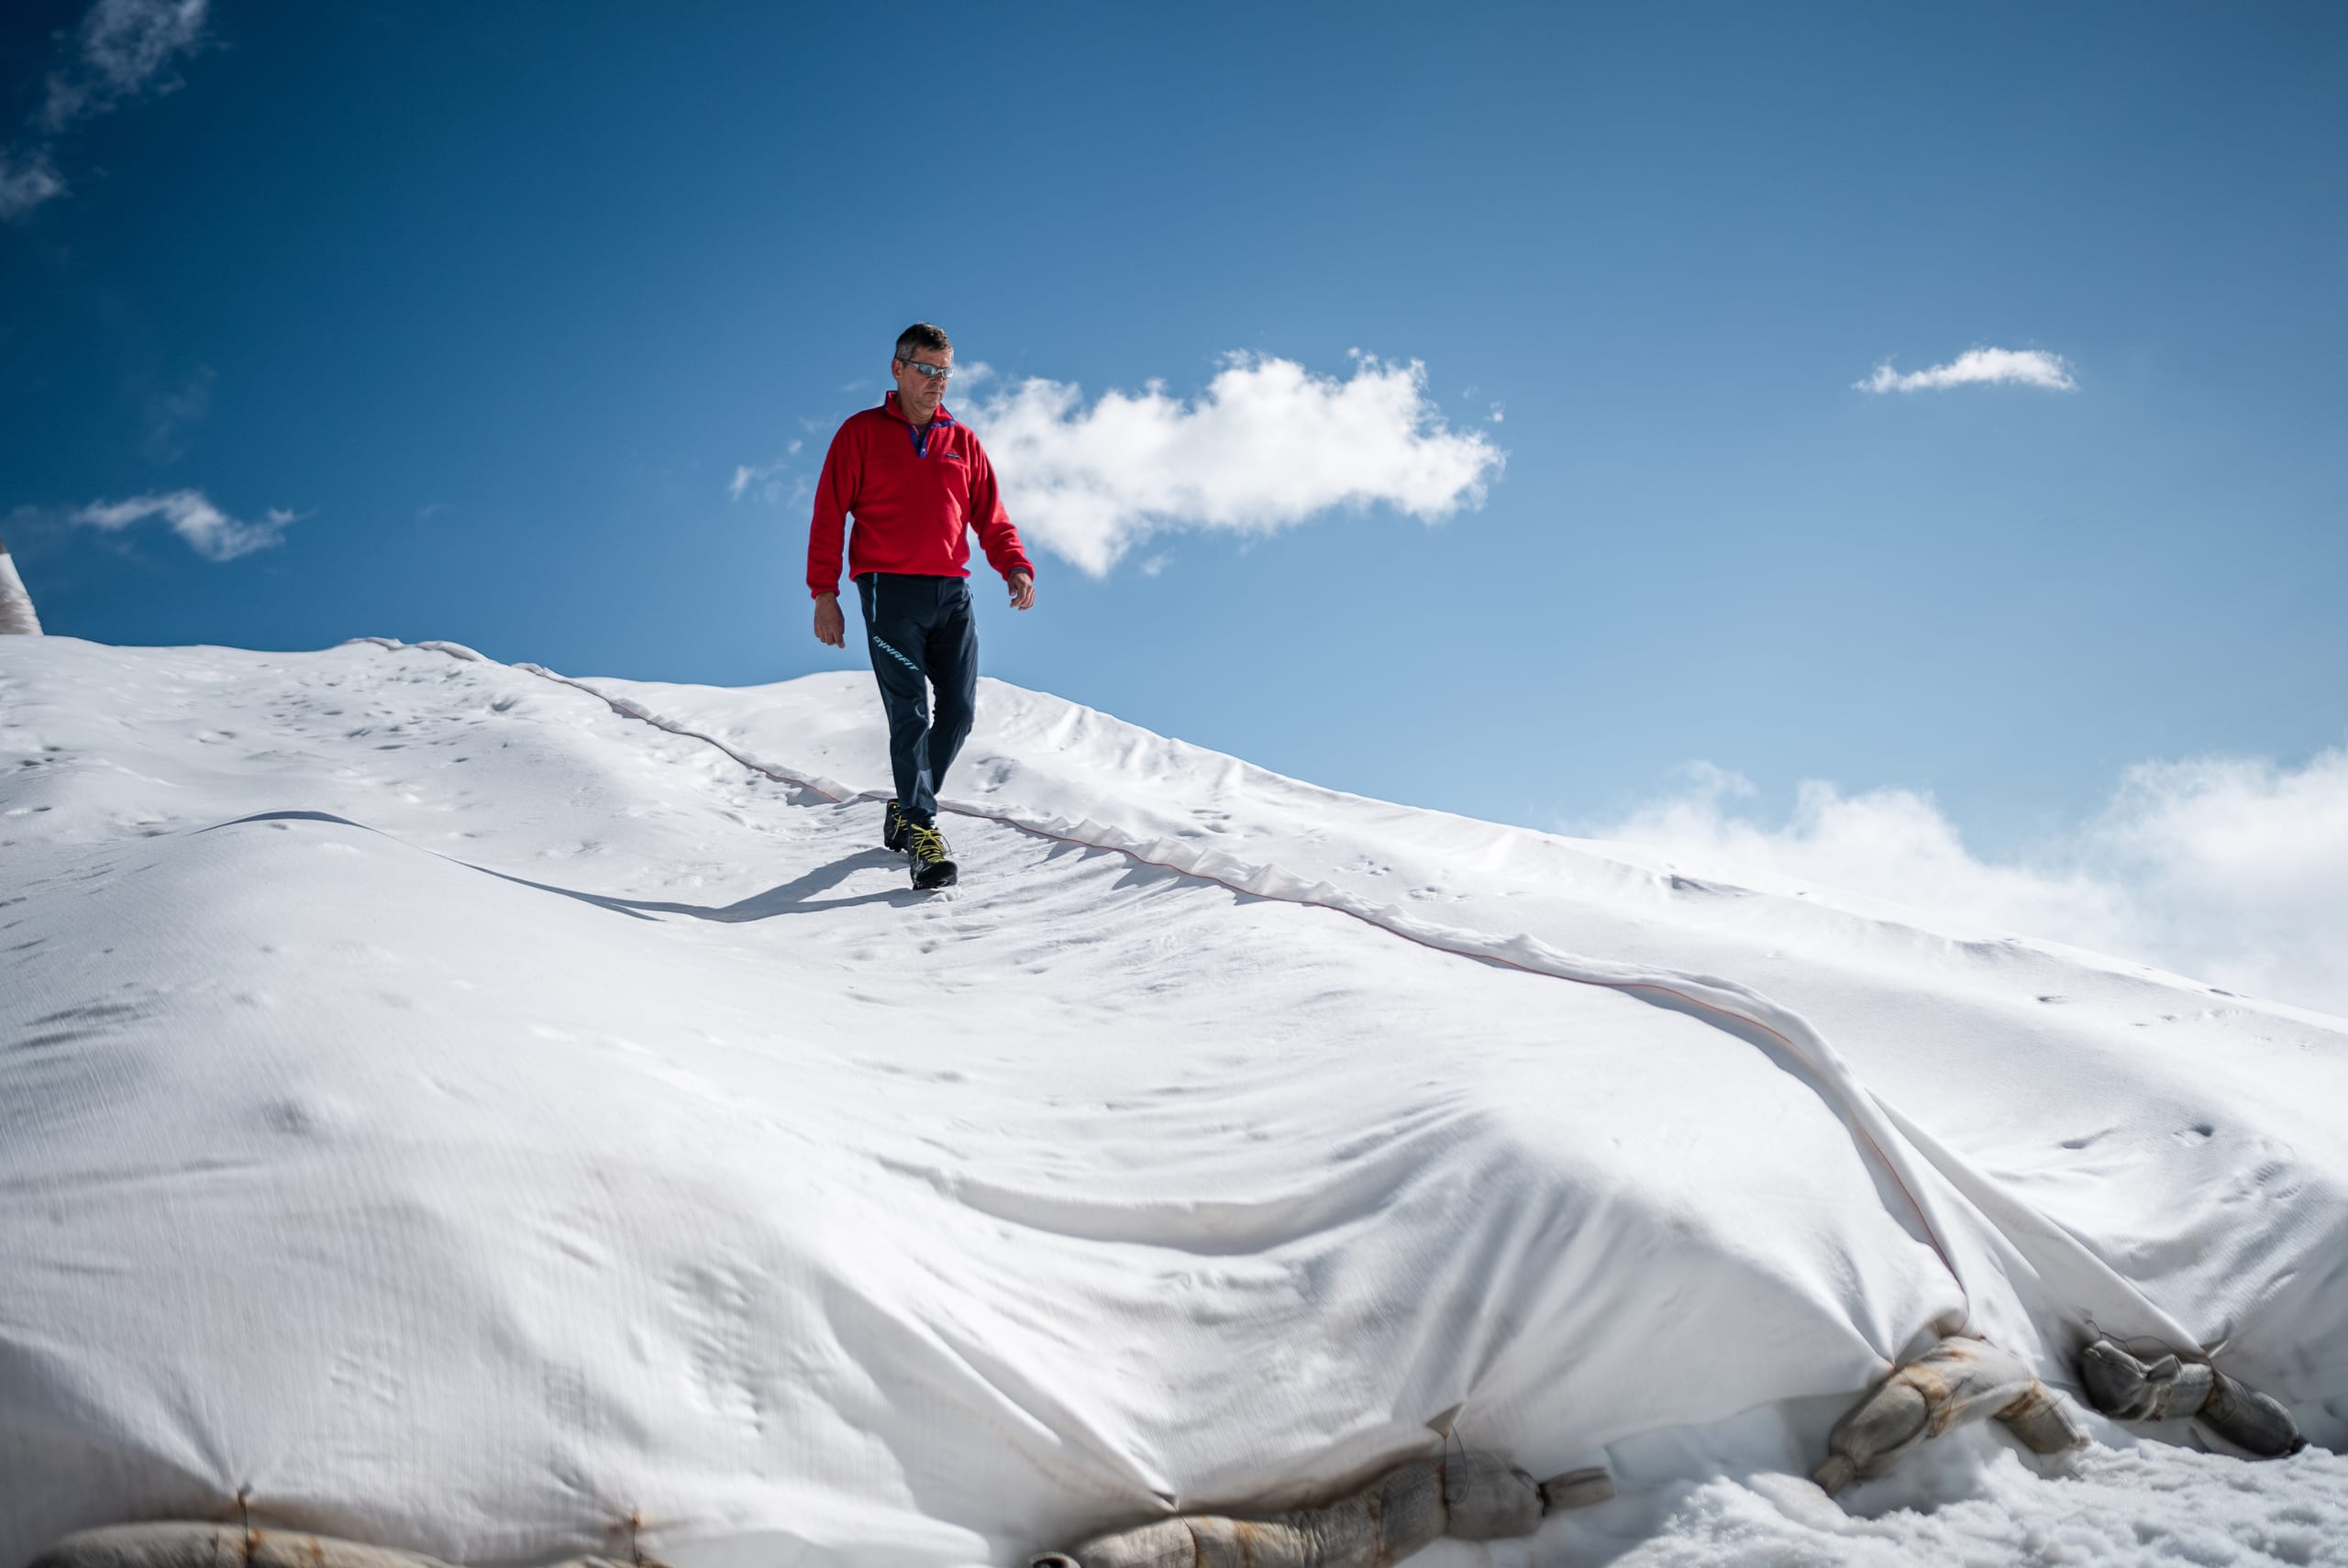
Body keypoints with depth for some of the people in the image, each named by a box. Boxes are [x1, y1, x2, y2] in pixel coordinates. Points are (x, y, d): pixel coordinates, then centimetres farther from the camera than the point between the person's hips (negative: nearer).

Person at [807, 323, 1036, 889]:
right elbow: (829, 515, 3)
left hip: (952, 593, 4)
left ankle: (906, 810, 19)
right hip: (890, 591, -4)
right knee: (910, 712, -10)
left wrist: (1016, 567, -7)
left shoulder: (962, 442, 16)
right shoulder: (861, 433, 6)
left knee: (958, 712, 1)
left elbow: (991, 518, 13)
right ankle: (921, 828, -7)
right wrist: (824, 594, -5)